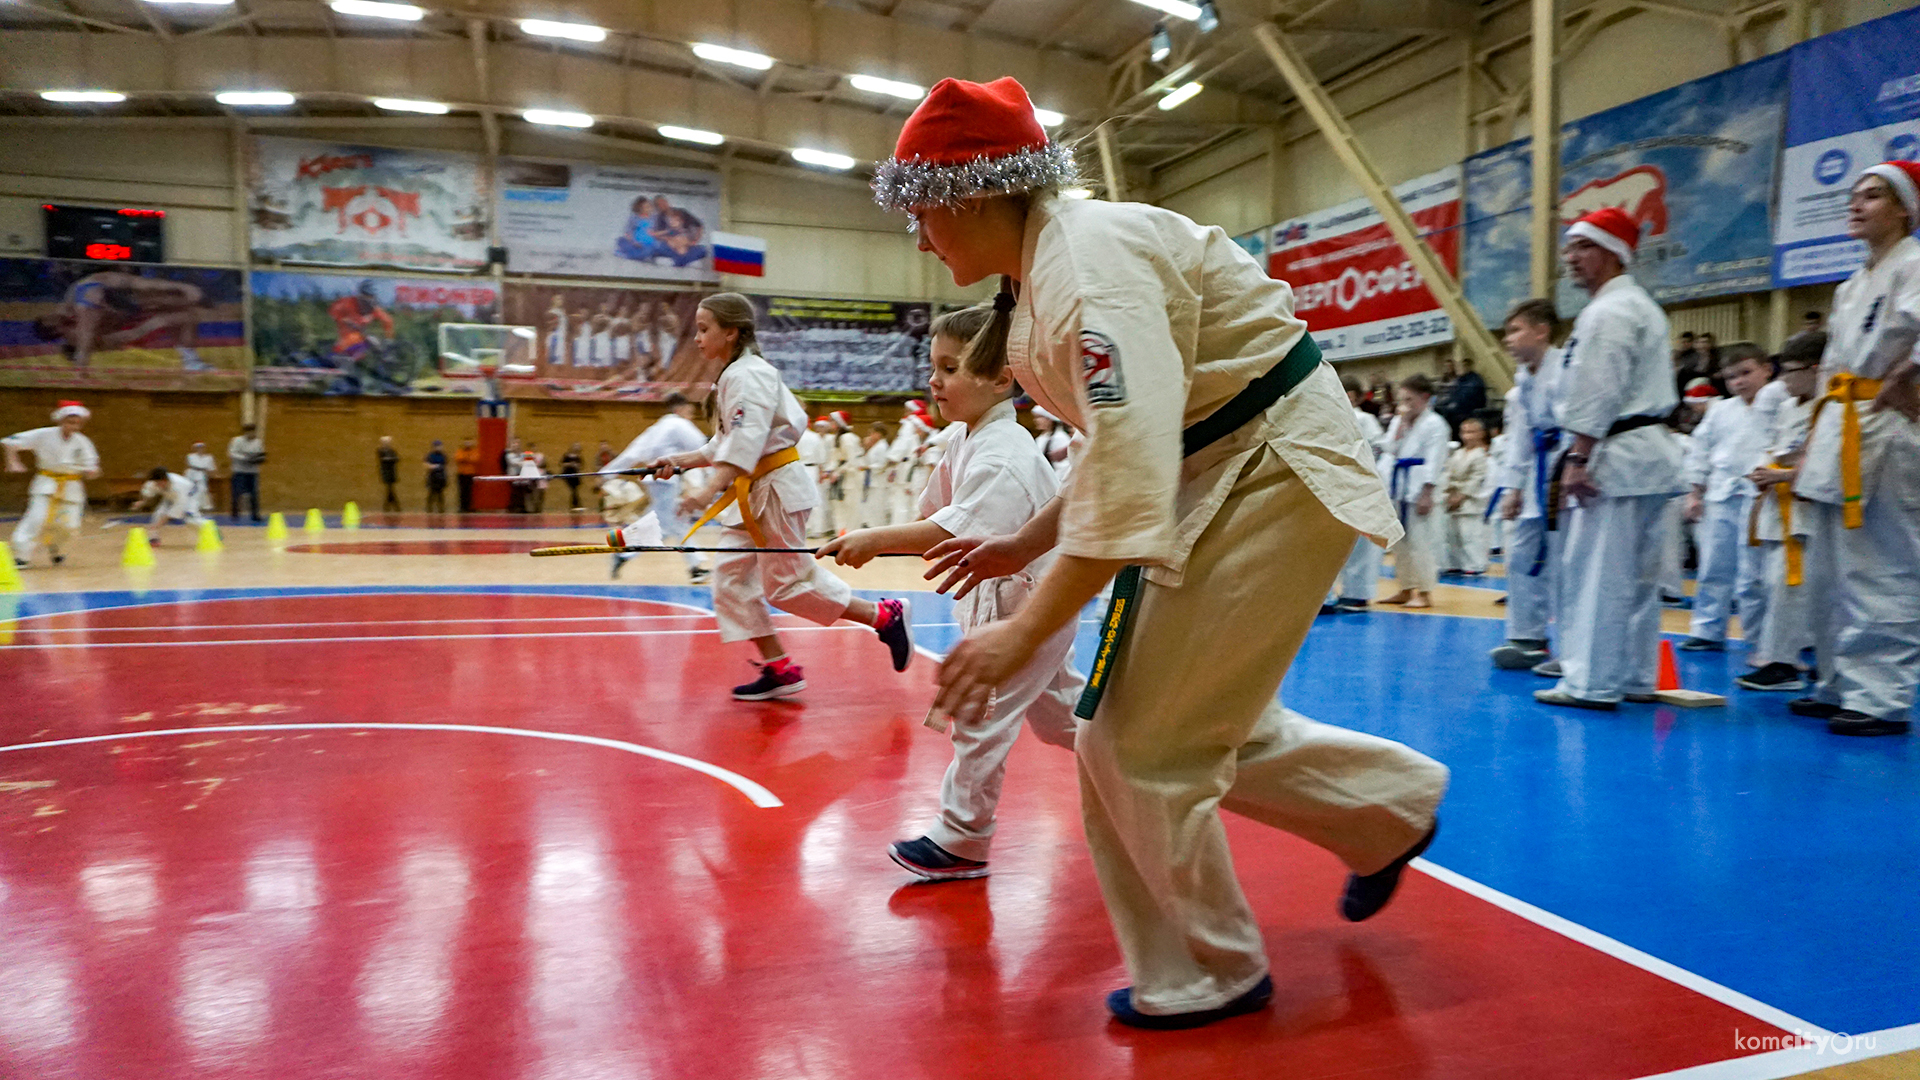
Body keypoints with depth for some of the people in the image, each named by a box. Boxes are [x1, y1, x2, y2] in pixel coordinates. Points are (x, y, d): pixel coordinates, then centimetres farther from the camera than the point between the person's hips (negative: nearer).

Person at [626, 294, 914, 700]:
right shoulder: (735, 375, 14)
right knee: (731, 575, 5)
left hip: (778, 489, -10)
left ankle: (886, 617, 8)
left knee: (788, 582, -5)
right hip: (753, 492, 10)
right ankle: (779, 668, 11)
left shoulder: (749, 375, -16)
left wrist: (710, 489, -36)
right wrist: (681, 460, 10)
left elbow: (747, 440, -29)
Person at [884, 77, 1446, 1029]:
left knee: (1141, 743, -4)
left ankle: (1207, 974, 18)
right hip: (1217, 482, 10)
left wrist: (1027, 631, -31)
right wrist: (1024, 545, 10)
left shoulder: (1088, 262, -23)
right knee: (1201, 729, 15)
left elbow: (1130, 466, -33)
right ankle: (1390, 811, 35)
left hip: (1276, 477, -10)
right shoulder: (1040, 277, 8)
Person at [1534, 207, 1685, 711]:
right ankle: (1636, 678, 20)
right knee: (1638, 574, 13)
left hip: (1616, 455, -11)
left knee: (1598, 573, -9)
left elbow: (1597, 395, -19)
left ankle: (1593, 683, -7)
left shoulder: (1607, 312, -12)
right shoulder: (1643, 307, 22)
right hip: (1651, 451, 11)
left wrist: (1578, 459, -19)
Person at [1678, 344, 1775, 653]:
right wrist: (1695, 492, 12)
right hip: (1720, 497, 4)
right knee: (1713, 569, 9)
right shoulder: (1720, 410, 10)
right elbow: (1699, 449, 14)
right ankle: (1708, 632, 19)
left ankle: (1759, 637, 12)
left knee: (1753, 574, -1)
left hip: (1757, 496, -4)